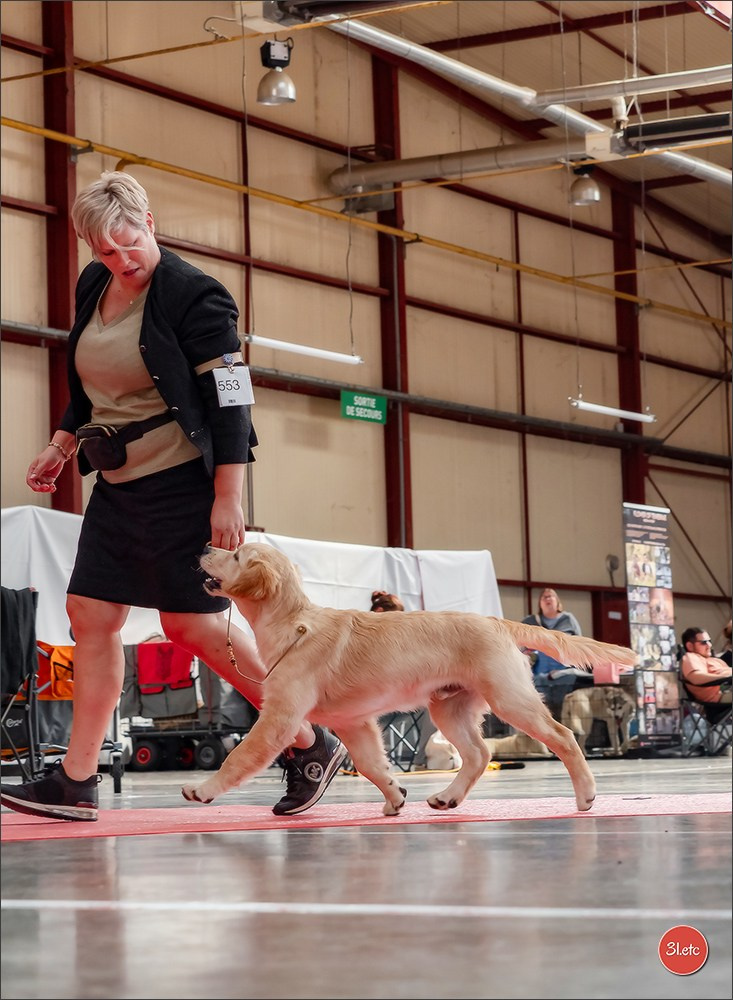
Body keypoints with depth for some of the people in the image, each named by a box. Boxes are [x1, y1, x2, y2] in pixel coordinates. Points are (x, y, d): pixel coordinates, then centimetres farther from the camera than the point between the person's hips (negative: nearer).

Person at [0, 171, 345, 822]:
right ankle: (76, 782, 5)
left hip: (183, 481, -8)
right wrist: (61, 446, 19)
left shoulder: (195, 297, -14)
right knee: (91, 615, 2)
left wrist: (228, 500, -22)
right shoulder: (94, 287, 9)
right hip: (119, 484, 8)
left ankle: (311, 745, 6)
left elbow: (231, 403, -17)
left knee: (192, 623, -7)